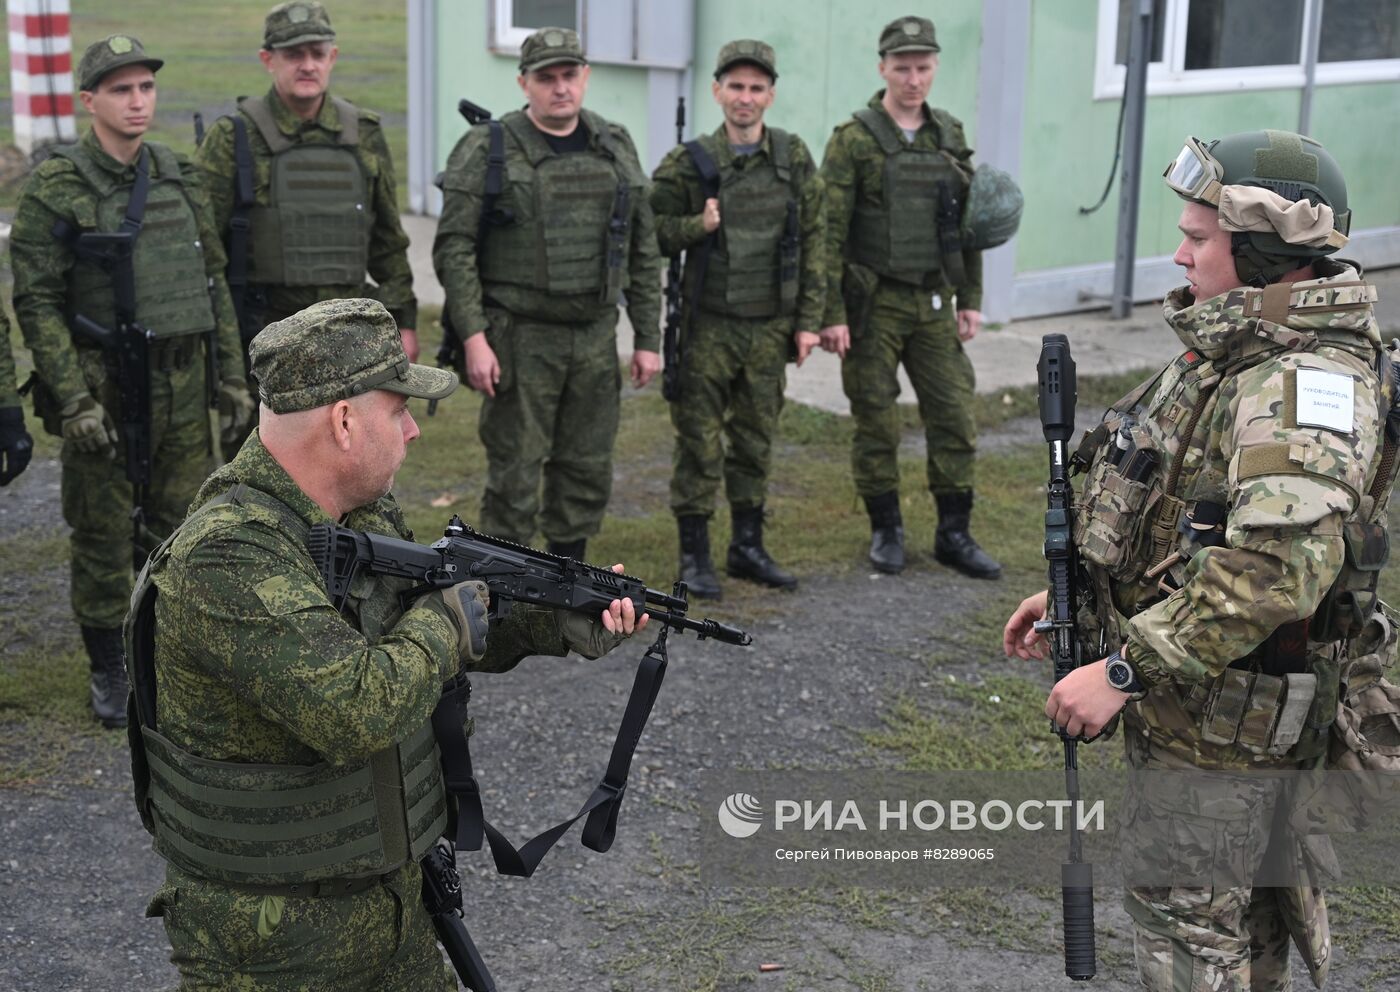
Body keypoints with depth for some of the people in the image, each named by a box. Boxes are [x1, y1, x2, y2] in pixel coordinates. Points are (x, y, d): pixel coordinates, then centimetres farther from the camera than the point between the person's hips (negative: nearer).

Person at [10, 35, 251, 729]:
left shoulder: (180, 177, 8)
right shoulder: (55, 189, -8)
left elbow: (214, 285, 13)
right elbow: (37, 303, -10)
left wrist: (232, 377, 9)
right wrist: (73, 402, -16)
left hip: (183, 386, 5)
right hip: (103, 387, -4)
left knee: (181, 528, 12)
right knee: (103, 537, 5)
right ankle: (110, 671, 19)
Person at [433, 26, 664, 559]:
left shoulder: (615, 148, 8)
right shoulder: (487, 150, -5)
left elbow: (644, 250, 11)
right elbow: (454, 249, -9)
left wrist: (648, 338, 8)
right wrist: (473, 338, -16)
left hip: (595, 336, 5)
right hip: (520, 338, -4)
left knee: (588, 469, 10)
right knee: (515, 474, -1)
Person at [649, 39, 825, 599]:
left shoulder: (794, 159, 2)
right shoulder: (689, 163, -6)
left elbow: (813, 244, 5)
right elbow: (651, 232, -1)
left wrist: (809, 320, 2)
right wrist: (696, 227, -19)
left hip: (770, 328, 3)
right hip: (708, 326, -3)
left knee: (755, 442, 12)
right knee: (700, 442, 1)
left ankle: (748, 547, 24)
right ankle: (694, 555, 11)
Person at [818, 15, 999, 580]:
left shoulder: (950, 138, 8)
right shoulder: (853, 141, -8)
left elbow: (968, 223, 13)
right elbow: (829, 232, -10)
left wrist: (970, 299, 8)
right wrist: (831, 314, -14)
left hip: (934, 304, 4)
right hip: (873, 305, -4)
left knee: (955, 417, 4)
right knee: (876, 423, 4)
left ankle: (954, 534, 16)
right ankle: (886, 531, 19)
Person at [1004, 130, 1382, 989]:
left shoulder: (1308, 381, -25)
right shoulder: (1239, 348, 8)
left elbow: (1277, 566, -37)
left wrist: (1124, 670, -32)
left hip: (1226, 715, -10)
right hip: (1190, 686, 10)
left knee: (1185, 915, 3)